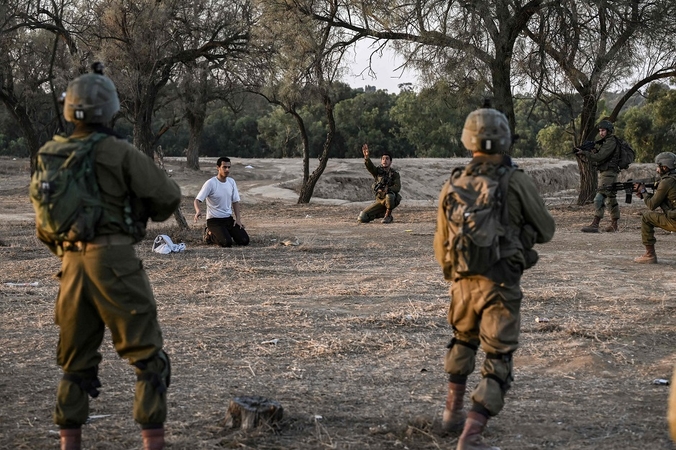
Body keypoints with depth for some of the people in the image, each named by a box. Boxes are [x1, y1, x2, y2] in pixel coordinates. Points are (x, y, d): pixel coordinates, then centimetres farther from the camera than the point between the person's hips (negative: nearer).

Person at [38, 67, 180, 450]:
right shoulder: (120, 153, -8)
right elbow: (168, 196, -8)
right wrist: (144, 212, 13)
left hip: (72, 264, 6)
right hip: (114, 260, -6)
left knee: (77, 360, 17)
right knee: (148, 357, 1)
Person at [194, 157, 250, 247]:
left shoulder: (232, 182, 5)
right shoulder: (210, 183, -14)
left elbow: (235, 201, 12)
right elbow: (197, 200, -17)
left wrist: (238, 219, 0)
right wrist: (198, 211, -39)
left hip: (229, 219, 6)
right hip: (214, 220, -6)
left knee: (244, 240, -9)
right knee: (227, 243, -26)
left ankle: (227, 233, 17)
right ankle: (210, 235, 5)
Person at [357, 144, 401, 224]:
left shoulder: (395, 174, -1)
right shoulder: (377, 171, 3)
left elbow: (397, 187, -17)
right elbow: (369, 166, -17)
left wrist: (385, 190, -32)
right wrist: (366, 156, -38)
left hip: (391, 200, -3)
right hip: (379, 200, 3)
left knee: (389, 195, -40)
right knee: (362, 218, -9)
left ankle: (388, 216, -14)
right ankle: (382, 214, 15)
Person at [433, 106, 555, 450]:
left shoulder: (453, 186, 2)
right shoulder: (517, 183, -11)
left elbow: (441, 244, 10)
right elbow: (545, 231, 2)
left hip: (463, 282, 5)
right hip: (500, 285, -5)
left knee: (463, 341, 31)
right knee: (497, 363, 1)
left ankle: (453, 412, 36)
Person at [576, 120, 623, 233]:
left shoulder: (611, 142, -12)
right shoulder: (604, 142, 19)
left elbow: (600, 157, -20)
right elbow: (595, 158, 15)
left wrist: (584, 153, -17)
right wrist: (584, 155, -2)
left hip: (608, 173, -11)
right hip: (603, 173, 11)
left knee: (600, 198, -17)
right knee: (610, 199, 13)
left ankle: (595, 224, -23)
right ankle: (614, 224, 18)